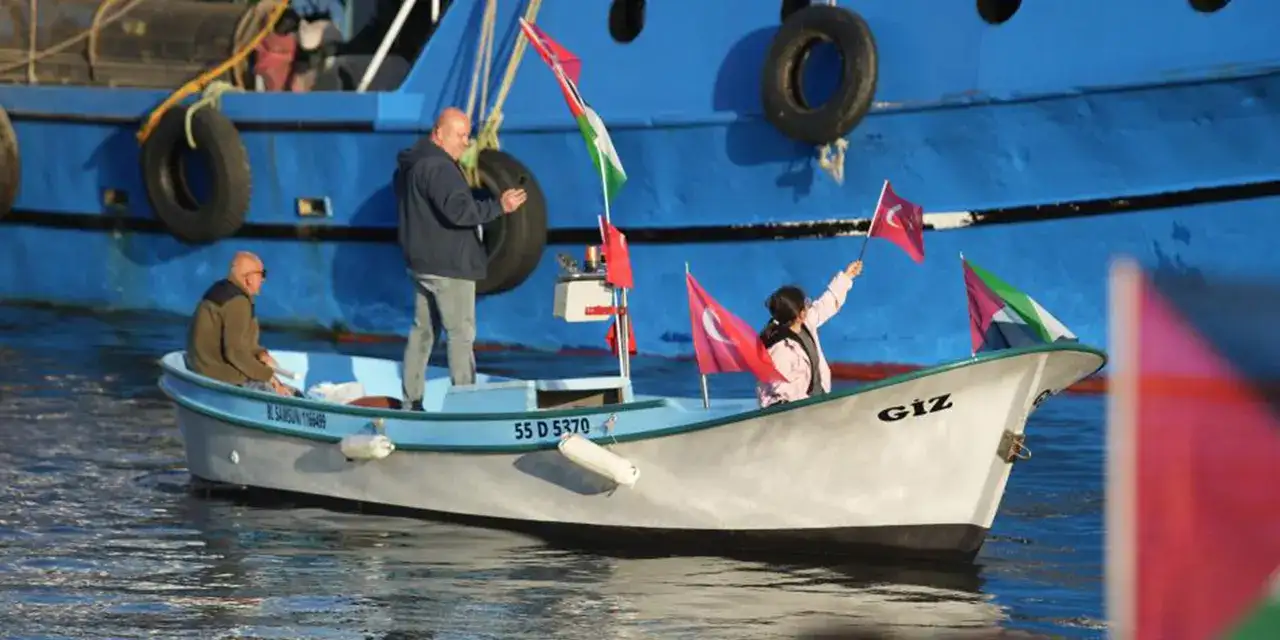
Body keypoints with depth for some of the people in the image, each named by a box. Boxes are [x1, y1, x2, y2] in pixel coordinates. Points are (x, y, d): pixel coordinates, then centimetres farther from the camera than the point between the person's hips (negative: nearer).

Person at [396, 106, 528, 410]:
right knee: (461, 332, -7)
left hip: (420, 263, 10)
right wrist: (499, 206, -28)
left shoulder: (411, 164, 14)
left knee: (423, 330, 14)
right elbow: (458, 210, -29)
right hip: (448, 266, -10)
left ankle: (411, 400, 18)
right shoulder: (438, 168, -19)